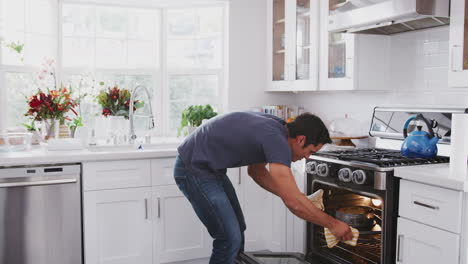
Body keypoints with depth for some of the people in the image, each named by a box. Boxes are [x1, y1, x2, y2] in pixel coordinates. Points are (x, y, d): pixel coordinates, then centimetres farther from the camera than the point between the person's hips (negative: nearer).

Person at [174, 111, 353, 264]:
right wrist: (332, 224, -13)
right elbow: (293, 202, -26)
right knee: (230, 238, -9)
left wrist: (294, 197, 10)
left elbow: (256, 170, 18)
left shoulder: (273, 127, 4)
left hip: (209, 167, 10)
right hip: (193, 170, -10)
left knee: (237, 229, 15)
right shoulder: (277, 140, -24)